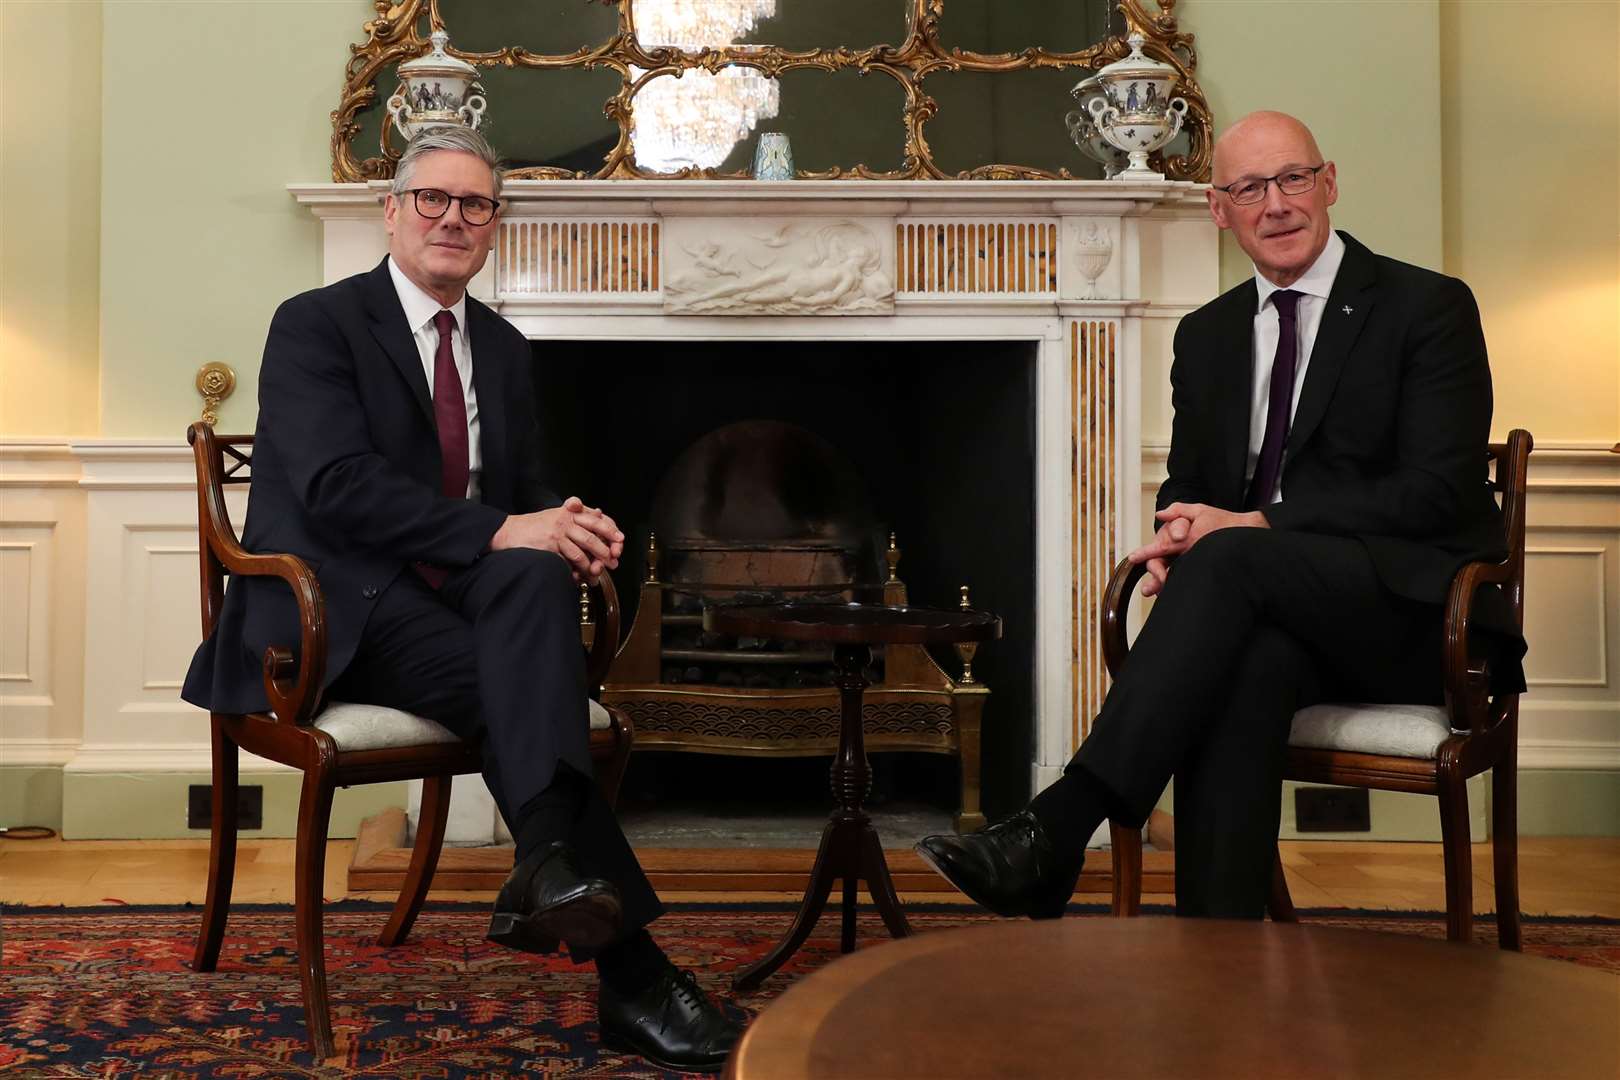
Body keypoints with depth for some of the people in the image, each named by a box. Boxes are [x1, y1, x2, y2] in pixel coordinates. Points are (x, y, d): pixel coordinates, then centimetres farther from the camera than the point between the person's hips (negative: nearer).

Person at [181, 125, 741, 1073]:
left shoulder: (505, 349, 18)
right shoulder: (316, 324, -2)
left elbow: (528, 492, 16)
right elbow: (336, 485, -18)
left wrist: (569, 533, -11)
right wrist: (499, 529, -27)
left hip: (462, 596, 5)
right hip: (341, 611, -5)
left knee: (541, 573, -31)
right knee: (516, 689, -31)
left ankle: (549, 864, -43)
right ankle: (632, 974, -32)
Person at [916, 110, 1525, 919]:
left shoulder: (1429, 307, 0)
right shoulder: (1207, 335, 17)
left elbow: (1438, 490, -10)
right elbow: (1186, 484, 20)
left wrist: (1259, 525, -19)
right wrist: (1177, 534, -8)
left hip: (1415, 614, -3)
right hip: (1274, 614, 3)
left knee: (1231, 558, -34)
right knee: (1249, 662, -36)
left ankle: (1057, 829, -39)